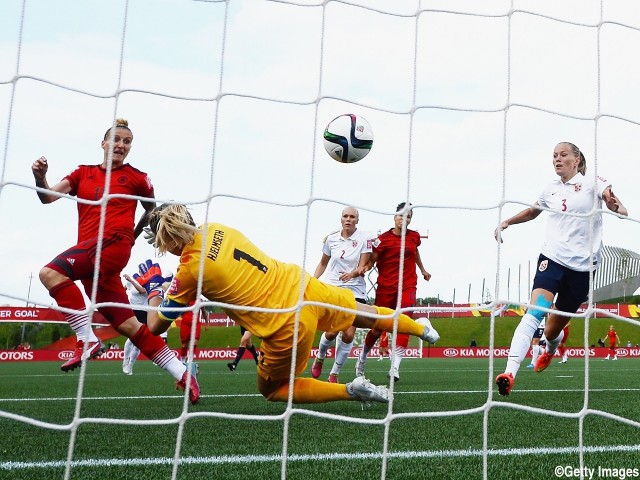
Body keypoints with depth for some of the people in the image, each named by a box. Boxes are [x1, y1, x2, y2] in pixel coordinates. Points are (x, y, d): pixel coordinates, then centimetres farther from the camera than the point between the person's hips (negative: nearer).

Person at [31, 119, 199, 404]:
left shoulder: (136, 177, 8)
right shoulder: (83, 173, 17)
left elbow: (152, 209, 25)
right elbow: (48, 197, 6)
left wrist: (134, 234, 21)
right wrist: (40, 178, -13)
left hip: (114, 242, -5)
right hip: (93, 260, 5)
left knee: (51, 272, -27)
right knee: (127, 325, 2)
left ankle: (88, 340, -23)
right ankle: (183, 375, 7)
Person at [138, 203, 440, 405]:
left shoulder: (189, 271, -15)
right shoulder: (215, 228, 2)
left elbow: (156, 325, -2)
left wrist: (153, 289, 16)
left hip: (288, 326, -6)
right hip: (304, 288, 7)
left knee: (270, 390, 19)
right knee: (363, 314, 32)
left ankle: (352, 391, 7)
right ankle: (422, 329, 56)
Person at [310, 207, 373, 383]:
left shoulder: (364, 238, -3)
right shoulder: (331, 238, 4)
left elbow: (363, 266, -7)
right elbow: (323, 263, 17)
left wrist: (354, 273, -28)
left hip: (355, 291, -1)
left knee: (348, 335, -8)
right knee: (331, 332, -10)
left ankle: (334, 374, 10)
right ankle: (319, 358, 23)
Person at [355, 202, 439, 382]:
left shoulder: (414, 236, 6)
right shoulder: (383, 239, -8)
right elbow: (371, 261, -12)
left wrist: (423, 270, 40)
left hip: (408, 286, 3)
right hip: (386, 287, -2)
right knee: (378, 328, 6)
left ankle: (395, 367, -19)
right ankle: (362, 358, 31)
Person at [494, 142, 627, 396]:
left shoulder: (592, 182, 0)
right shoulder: (551, 190, 11)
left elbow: (621, 209, -15)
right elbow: (532, 211, 31)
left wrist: (615, 206, -38)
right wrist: (507, 222, 17)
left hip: (581, 266, -1)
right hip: (552, 258, 2)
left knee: (554, 329, 8)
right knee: (535, 312, -23)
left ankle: (549, 351, 47)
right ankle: (510, 373, -33)